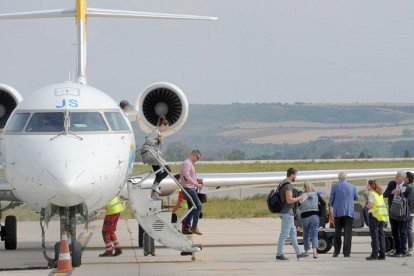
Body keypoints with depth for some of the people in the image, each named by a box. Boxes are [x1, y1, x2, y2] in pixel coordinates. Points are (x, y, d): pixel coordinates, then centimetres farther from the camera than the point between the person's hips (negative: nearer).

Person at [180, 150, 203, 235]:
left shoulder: (190, 163, 21)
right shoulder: (187, 163, -11)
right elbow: (186, 175, -23)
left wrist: (197, 180, 10)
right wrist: (196, 184, -23)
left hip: (191, 189, 11)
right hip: (188, 188, -11)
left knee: (192, 208, 11)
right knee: (198, 206, -15)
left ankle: (186, 228, 13)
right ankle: (194, 227, -16)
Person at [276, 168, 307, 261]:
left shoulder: (282, 184, 14)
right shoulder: (288, 185, -18)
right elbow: (289, 200, -25)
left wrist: (296, 199, 19)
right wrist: (299, 198, -11)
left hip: (286, 212, 11)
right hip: (287, 212, -11)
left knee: (293, 233, 13)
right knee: (284, 234, -7)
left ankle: (299, 254, 17)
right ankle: (279, 255, -6)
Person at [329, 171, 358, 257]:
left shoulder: (335, 186, -4)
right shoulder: (352, 187, 2)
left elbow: (331, 200, 1)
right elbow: (356, 198, 16)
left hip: (338, 212, 0)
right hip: (349, 212, 0)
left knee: (337, 232, 11)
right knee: (348, 232, -1)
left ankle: (336, 252, 11)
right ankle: (346, 252, -7)